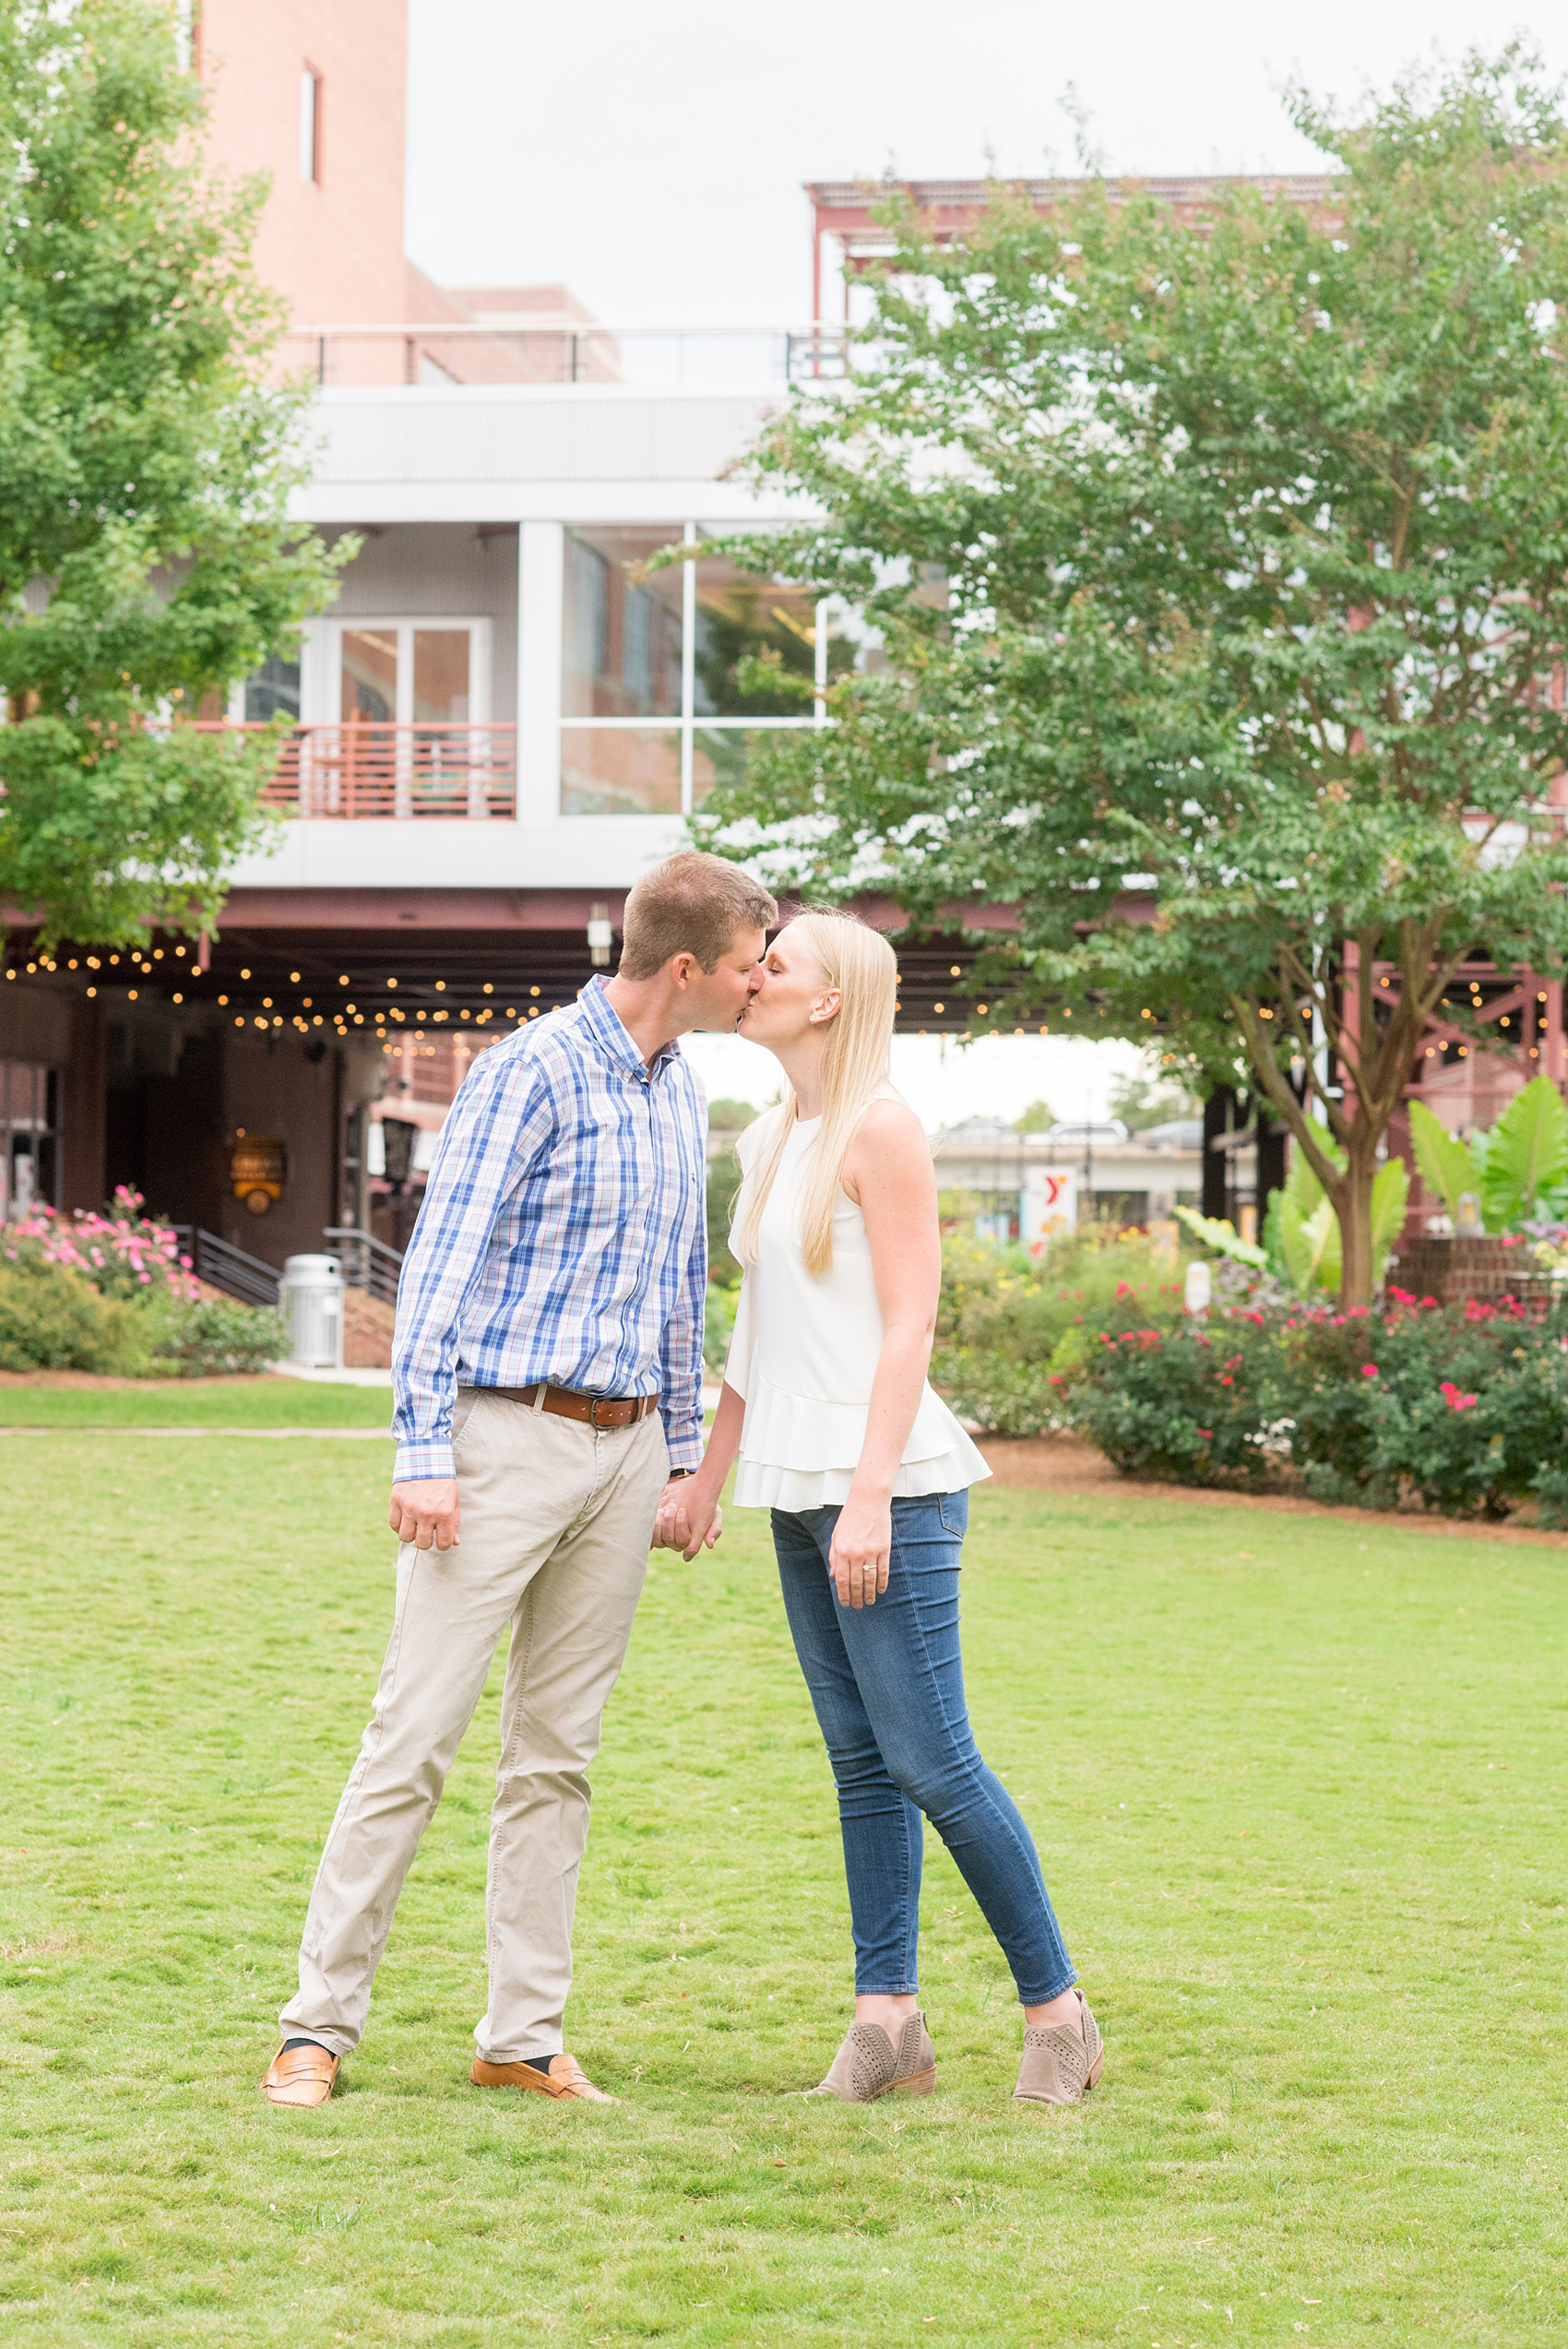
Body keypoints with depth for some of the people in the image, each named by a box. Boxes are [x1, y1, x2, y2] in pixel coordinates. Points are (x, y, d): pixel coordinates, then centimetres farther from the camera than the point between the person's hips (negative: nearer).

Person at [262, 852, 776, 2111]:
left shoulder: (682, 1092, 13)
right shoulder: (533, 1071, -10)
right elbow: (442, 1262, -12)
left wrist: (688, 1452, 21)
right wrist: (426, 1451, -17)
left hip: (622, 1451, 7)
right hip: (509, 1438, -7)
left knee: (558, 1752, 8)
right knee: (416, 1734, -6)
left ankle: (524, 2034, 13)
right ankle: (320, 2023, 1)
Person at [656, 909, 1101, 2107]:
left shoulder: (882, 1132, -10)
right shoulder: (769, 1142, 15)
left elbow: (909, 1328, -15)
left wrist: (871, 1496, -21)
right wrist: (708, 1479, 20)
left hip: (885, 1480, -8)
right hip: (797, 1484, 8)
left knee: (930, 1758, -7)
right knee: (861, 1761, 7)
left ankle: (1056, 2008, 4)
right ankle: (889, 2019, 9)